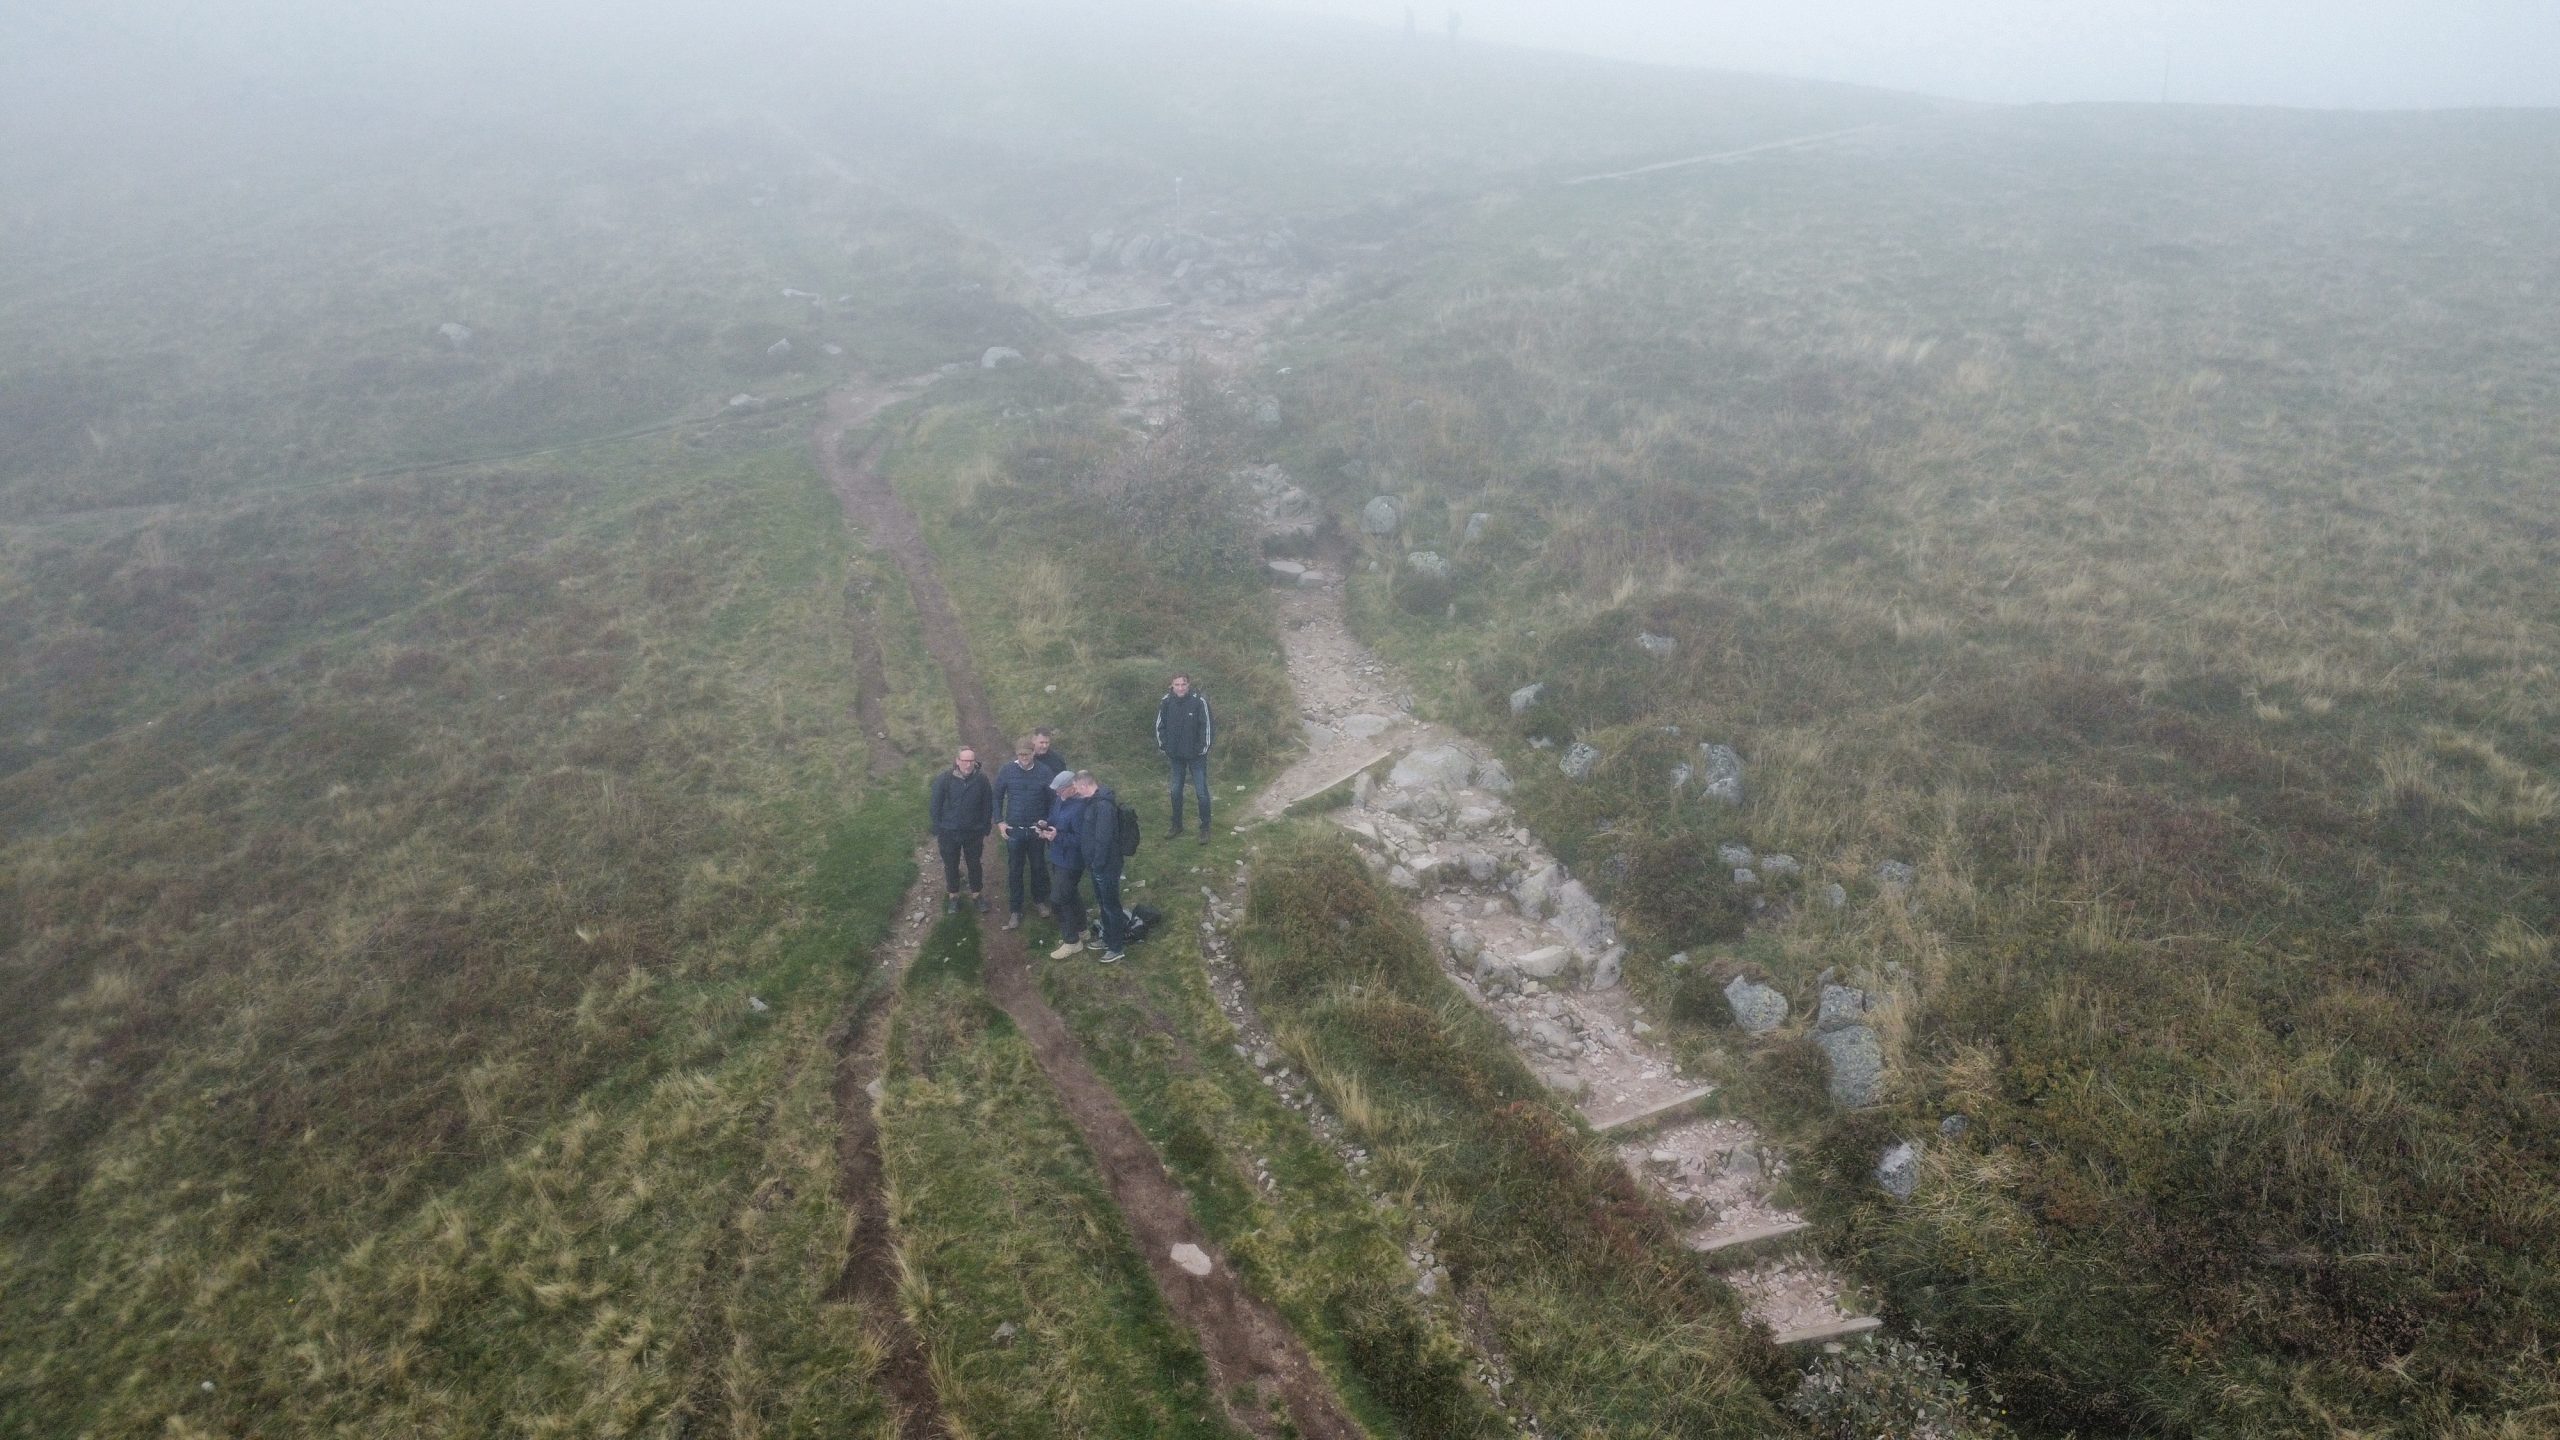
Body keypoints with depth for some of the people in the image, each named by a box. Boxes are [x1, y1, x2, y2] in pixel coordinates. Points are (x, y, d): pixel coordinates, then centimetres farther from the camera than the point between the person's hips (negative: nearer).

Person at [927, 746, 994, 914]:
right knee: (951, 866, 14)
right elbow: (934, 806, -6)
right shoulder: (944, 780, -14)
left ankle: (977, 894, 34)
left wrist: (985, 831, 2)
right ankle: (953, 896, 33)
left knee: (975, 865, 15)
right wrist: (937, 831, -5)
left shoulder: (981, 780, -10)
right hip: (949, 833, -1)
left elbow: (988, 806, 0)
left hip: (974, 833, 1)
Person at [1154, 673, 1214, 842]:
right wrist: (1164, 747, 3)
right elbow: (1159, 725, 4)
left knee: (1201, 792, 0)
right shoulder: (1166, 701, -7)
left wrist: (1203, 750, -10)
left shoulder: (1199, 701, -16)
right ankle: (1177, 825, 29)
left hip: (1196, 755, -3)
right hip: (1176, 755, 3)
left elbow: (1206, 726, -10)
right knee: (1176, 791, 14)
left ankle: (1205, 828, 13)